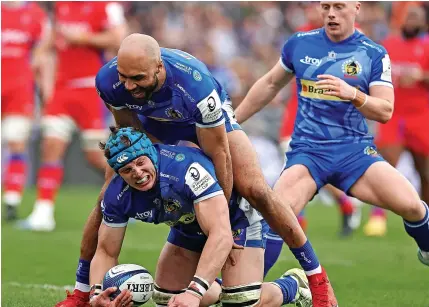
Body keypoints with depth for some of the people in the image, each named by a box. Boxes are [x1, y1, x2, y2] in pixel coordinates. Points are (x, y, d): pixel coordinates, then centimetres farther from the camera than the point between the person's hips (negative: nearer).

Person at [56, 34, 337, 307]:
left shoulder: (196, 85, -45)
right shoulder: (109, 81, -34)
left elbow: (218, 154, -31)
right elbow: (129, 127, -9)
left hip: (210, 120, -3)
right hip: (152, 124, 3)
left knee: (255, 190, -18)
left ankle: (318, 278, -4)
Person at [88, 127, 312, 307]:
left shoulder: (187, 168, -42)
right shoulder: (117, 195, -23)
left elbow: (221, 235, -48)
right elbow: (106, 252, -12)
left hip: (237, 215, -6)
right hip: (189, 225, 6)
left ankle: (292, 286, 14)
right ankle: (215, 289, 33)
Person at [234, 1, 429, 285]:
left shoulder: (374, 54, 2)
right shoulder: (299, 43, 7)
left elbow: (385, 112, -5)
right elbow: (270, 83, 22)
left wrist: (353, 94, -25)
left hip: (355, 150, 0)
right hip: (307, 150, 1)